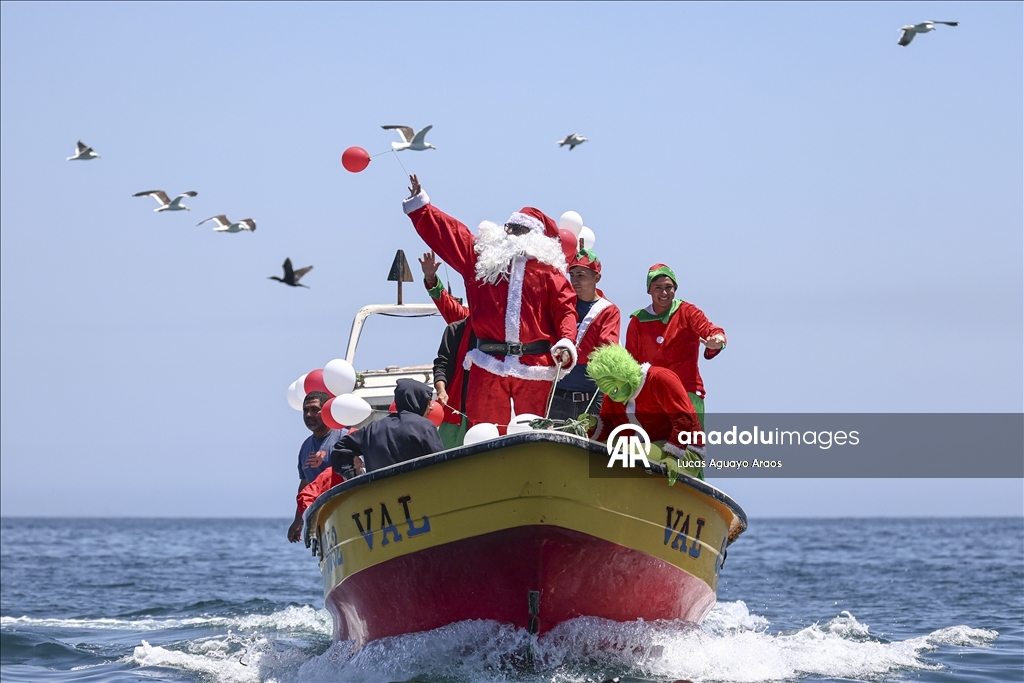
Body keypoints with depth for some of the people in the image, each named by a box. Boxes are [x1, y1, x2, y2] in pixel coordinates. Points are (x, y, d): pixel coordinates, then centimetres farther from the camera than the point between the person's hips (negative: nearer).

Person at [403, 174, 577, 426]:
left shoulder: (547, 270, 6)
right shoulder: (483, 256, 14)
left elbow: (565, 309, -2)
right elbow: (446, 232, 16)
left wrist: (566, 343, -18)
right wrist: (418, 204, 14)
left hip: (534, 368, -2)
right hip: (489, 365, 2)